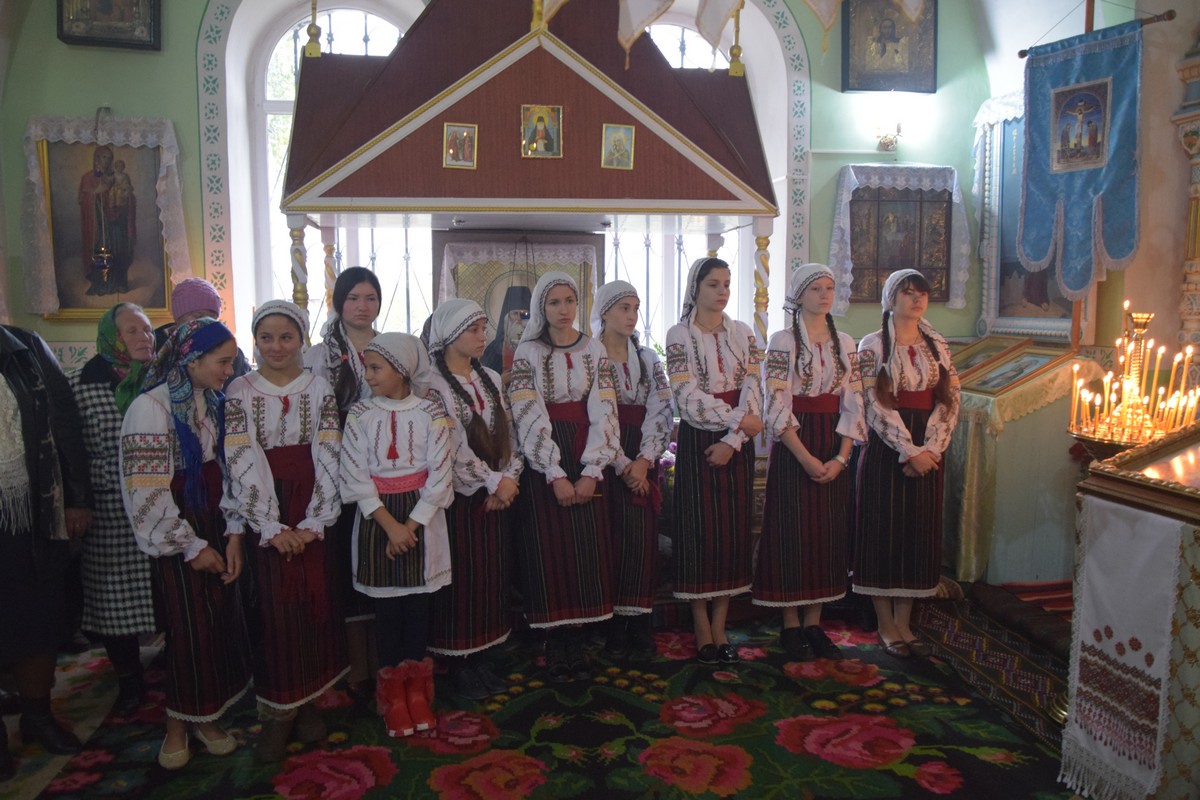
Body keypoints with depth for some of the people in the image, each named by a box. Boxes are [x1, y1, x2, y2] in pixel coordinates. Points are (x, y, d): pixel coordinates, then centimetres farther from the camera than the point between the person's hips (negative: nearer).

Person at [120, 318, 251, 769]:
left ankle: (207, 718, 27)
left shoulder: (213, 403, 6)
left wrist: (233, 535, -1)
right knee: (189, 628, 2)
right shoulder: (152, 407, -14)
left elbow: (227, 471, 7)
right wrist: (192, 546, -11)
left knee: (222, 623, 8)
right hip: (176, 538, -5)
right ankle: (178, 726, 24)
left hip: (216, 527, 6)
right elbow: (147, 495, -16)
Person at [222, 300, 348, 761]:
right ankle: (277, 712, 13)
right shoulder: (239, 391, 0)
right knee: (271, 612, 0)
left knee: (314, 605, 5)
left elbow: (327, 458, -3)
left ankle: (306, 702, 21)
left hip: (311, 517, 1)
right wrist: (272, 527, -16)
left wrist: (314, 521, -14)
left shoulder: (320, 389, 3)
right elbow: (243, 462, -8)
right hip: (263, 516, -1)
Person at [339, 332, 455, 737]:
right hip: (377, 517, 1)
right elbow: (356, 477, -7)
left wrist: (411, 525, -12)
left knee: (418, 599, 7)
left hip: (422, 516, -1)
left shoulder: (431, 412, -5)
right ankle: (393, 687, 22)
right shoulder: (360, 414, -2)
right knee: (386, 603, 7)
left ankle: (416, 685, 23)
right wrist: (390, 525, -13)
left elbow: (440, 474, -8)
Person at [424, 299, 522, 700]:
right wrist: (492, 482, -14)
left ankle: (479, 657, 24)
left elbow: (508, 433, 9)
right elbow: (454, 446, -17)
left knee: (493, 574, 10)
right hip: (459, 495, -6)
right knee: (461, 578, 1)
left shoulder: (491, 379, 11)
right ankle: (458, 664, 15)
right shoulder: (434, 383, -11)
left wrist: (510, 477, -6)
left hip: (497, 493, 7)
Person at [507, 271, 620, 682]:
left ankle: (577, 645, 14)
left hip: (586, 461, 3)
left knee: (586, 548, 3)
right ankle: (554, 647, 11)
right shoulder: (527, 353, 0)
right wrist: (555, 476, -14)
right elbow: (529, 418, -8)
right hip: (544, 462, -2)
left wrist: (591, 472, -10)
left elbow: (604, 413, 0)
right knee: (549, 549, -1)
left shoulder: (595, 351, 7)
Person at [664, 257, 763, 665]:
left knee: (733, 529, 5)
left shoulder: (743, 333, 8)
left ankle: (720, 628, 15)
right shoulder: (679, 335, -4)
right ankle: (702, 631, 11)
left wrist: (731, 440, -12)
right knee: (699, 528, 0)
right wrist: (739, 419, -14)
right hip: (698, 441, -4)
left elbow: (752, 392, 0)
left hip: (737, 443, 4)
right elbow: (688, 397, -13)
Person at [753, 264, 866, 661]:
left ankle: (814, 624, 18)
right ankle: (791, 626, 12)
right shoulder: (783, 342, -5)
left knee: (828, 531, 7)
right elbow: (777, 408, -12)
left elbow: (853, 405, 5)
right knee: (793, 530, 0)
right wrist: (806, 457, -17)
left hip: (834, 448, 5)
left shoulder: (845, 343, 9)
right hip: (793, 446, -5)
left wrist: (841, 457, -6)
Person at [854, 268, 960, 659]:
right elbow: (876, 405, -11)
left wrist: (930, 449, -9)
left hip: (927, 453, 5)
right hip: (885, 450, -5)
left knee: (919, 532, 8)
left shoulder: (937, 345, 10)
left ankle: (904, 622, 18)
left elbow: (949, 401, 5)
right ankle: (886, 625, 11)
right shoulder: (872, 345, -4)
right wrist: (909, 451, -16)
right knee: (883, 531, 1)